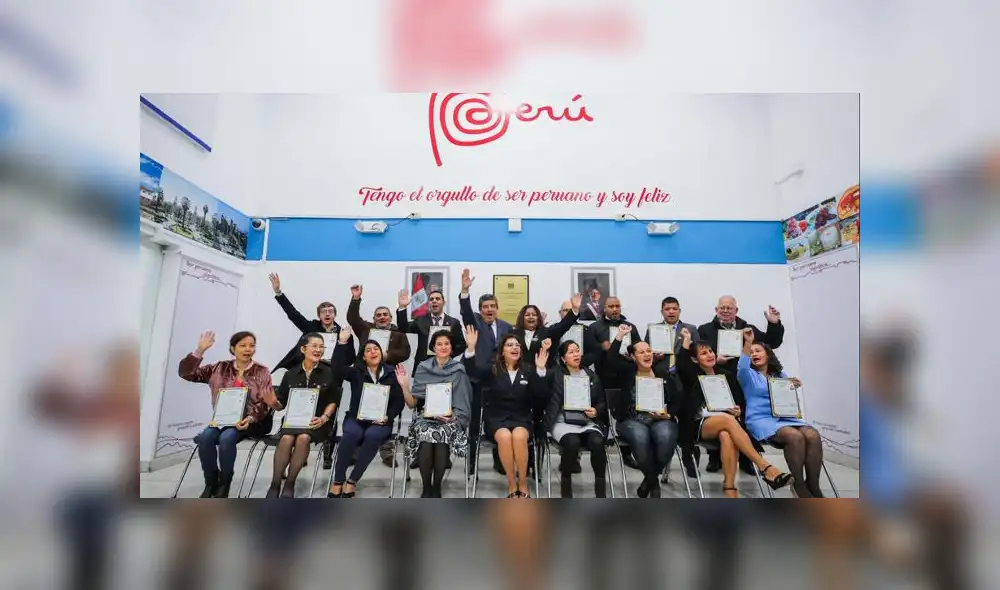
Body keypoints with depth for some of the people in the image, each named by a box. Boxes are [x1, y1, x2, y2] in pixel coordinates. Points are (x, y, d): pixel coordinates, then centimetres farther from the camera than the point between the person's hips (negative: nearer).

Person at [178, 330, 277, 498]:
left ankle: (224, 484, -7)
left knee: (226, 438, -30)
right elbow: (186, 373, 3)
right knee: (205, 437, -25)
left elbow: (264, 403, -7)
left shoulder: (262, 372, 0)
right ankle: (211, 483, -3)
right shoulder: (220, 368, 7)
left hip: (253, 421, -3)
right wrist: (199, 350, -9)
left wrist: (249, 419, -25)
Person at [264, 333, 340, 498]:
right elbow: (281, 404, 10)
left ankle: (289, 484, -17)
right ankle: (275, 484, -16)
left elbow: (333, 401, 3)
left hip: (317, 421, -2)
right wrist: (273, 402, -12)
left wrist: (324, 417, -14)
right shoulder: (290, 374, 9)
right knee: (286, 439, -30)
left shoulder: (329, 373, 2)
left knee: (303, 438, -32)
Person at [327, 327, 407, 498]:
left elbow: (399, 401, 3)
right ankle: (337, 481, -23)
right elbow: (337, 366, -11)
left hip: (380, 421, -1)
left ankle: (351, 481, -24)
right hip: (356, 418, 1)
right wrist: (342, 342, -17)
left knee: (372, 436, -34)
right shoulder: (356, 372, 9)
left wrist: (387, 417, -13)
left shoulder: (392, 373, 7)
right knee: (351, 433, -33)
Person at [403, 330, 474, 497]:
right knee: (426, 436, -32)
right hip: (426, 417, 1)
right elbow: (412, 403, 6)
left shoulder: (459, 370, 3)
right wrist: (404, 385, -9)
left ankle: (436, 486, -10)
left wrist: (451, 416, -15)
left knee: (442, 436, -34)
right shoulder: (423, 369, 7)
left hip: (451, 418, -1)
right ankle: (426, 487, -9)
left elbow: (464, 405, 3)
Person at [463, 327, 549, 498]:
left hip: (521, 419, 1)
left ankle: (523, 484, -15)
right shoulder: (492, 370, 5)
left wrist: (540, 369, -17)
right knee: (505, 436, -33)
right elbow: (472, 371, -13)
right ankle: (511, 484, -16)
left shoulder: (528, 372, 7)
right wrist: (471, 347, -28)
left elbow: (541, 395, -5)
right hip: (496, 419, 0)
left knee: (519, 436, -33)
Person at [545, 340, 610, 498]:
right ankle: (565, 482, -8)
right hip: (564, 423, -2)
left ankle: (601, 491, -12)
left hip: (588, 422, 3)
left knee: (597, 442, -29)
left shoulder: (591, 375, 13)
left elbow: (602, 402, 15)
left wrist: (596, 411, -7)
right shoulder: (556, 375, 4)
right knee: (572, 442, -34)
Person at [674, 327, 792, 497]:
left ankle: (729, 488, -39)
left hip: (723, 424, 3)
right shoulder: (692, 376, 9)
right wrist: (686, 340, -6)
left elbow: (740, 402, 19)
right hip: (698, 426, -2)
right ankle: (766, 468, -41)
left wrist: (738, 411, -5)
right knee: (728, 420, -36)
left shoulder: (727, 375, 20)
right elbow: (681, 364, -15)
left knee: (726, 436, -37)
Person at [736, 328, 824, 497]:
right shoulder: (748, 375, 11)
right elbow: (742, 368, -14)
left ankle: (813, 485, -20)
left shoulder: (781, 376, 24)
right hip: (761, 420, -4)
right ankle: (798, 485, -21)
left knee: (813, 434, -28)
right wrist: (747, 343, -23)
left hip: (784, 417, 5)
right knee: (795, 436, -34)